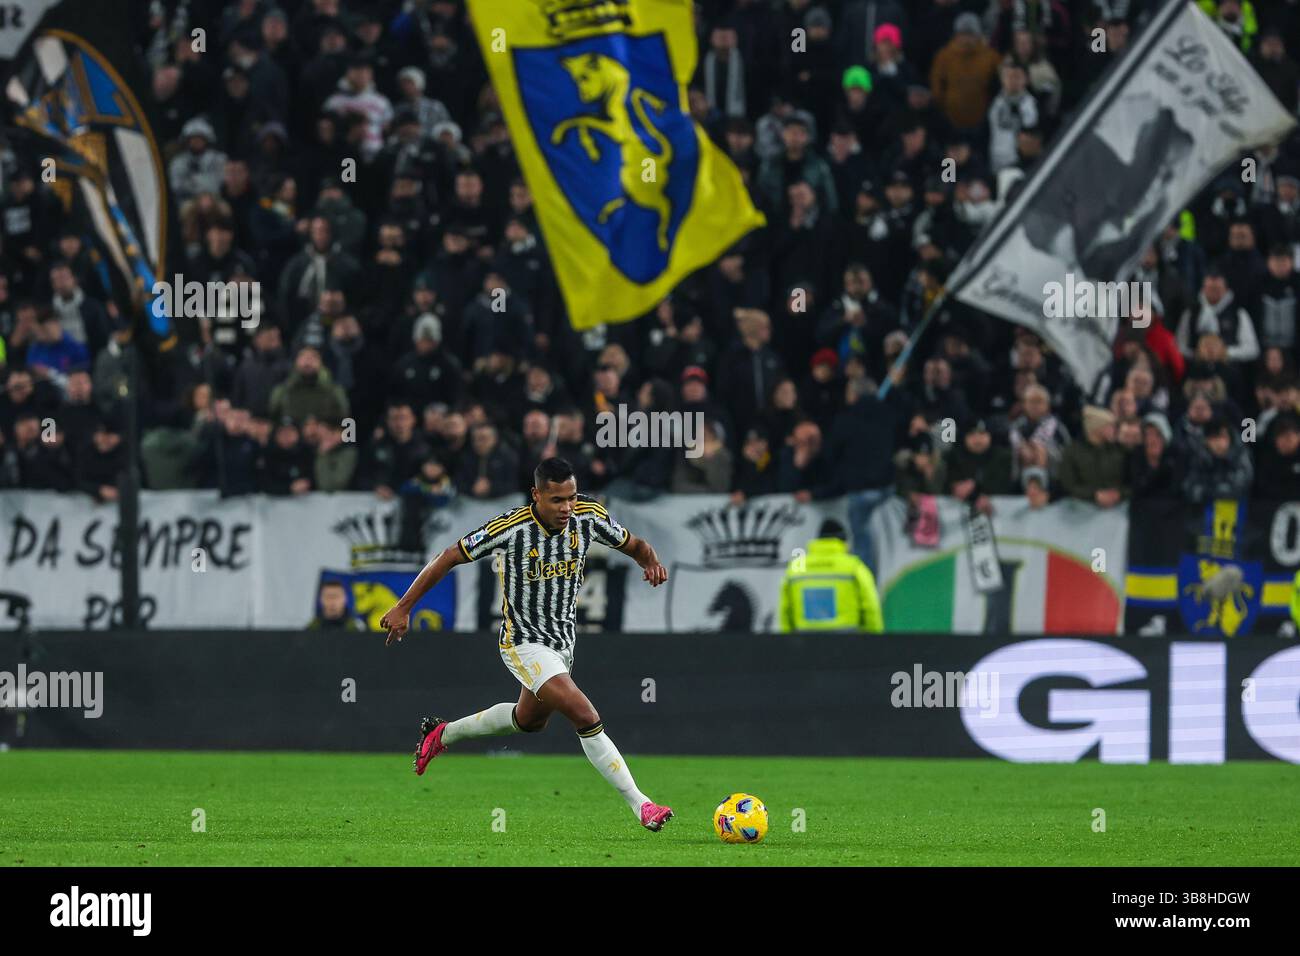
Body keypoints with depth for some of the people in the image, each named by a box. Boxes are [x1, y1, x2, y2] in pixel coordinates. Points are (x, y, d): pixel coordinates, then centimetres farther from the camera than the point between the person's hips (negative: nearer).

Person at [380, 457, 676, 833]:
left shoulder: (589, 516, -10)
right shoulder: (509, 528, -24)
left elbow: (634, 545, 7)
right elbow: (448, 558, -13)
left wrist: (651, 561, -18)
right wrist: (403, 607, -11)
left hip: (562, 640, 7)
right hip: (523, 642, -7)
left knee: (530, 719, 29)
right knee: (586, 718, -22)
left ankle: (442, 733, 50)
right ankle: (641, 805, -17)